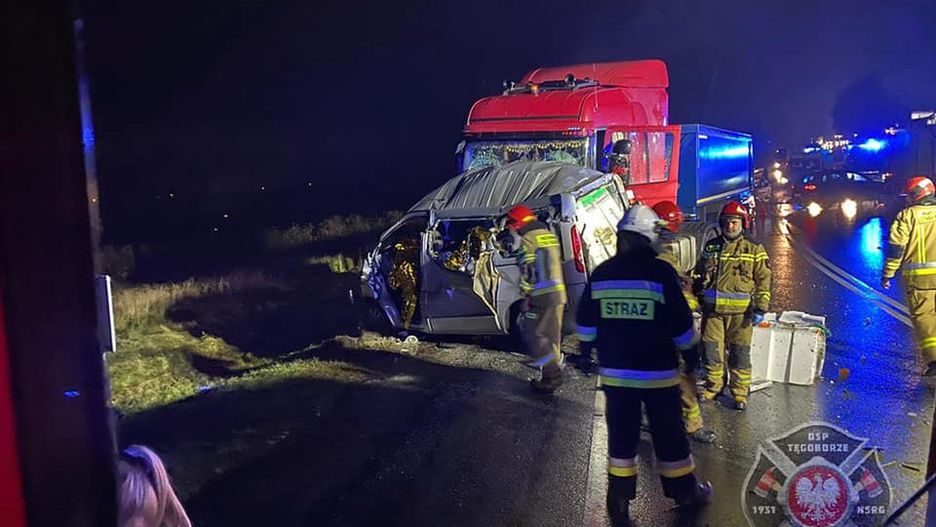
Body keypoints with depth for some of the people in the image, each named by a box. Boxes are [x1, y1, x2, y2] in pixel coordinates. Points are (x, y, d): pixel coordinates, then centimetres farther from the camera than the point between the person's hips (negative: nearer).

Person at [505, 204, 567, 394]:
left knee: (534, 334, -2)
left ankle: (551, 375, -5)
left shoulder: (528, 239, -11)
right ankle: (554, 371, 25)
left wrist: (526, 296, -13)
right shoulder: (549, 235, 16)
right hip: (558, 294, 9)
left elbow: (527, 272, -17)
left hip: (541, 297, -8)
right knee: (552, 335, 16)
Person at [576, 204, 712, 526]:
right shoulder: (660, 271, -12)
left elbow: (585, 322, 7)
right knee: (669, 435, 12)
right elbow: (681, 323, -9)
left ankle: (619, 500, 19)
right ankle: (685, 492, 27)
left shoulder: (601, 274, 0)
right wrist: (691, 354, 5)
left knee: (621, 435, 12)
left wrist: (586, 350, 20)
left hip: (614, 373, 3)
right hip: (658, 373, -3)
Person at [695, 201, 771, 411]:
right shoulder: (711, 246, 10)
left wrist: (760, 309, -8)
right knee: (711, 350, 9)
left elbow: (763, 280, -2)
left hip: (740, 312, -3)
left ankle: (740, 392, 17)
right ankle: (713, 386, 25)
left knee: (739, 354, 5)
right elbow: (700, 274, 20)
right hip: (712, 310, 3)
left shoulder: (754, 249, -1)